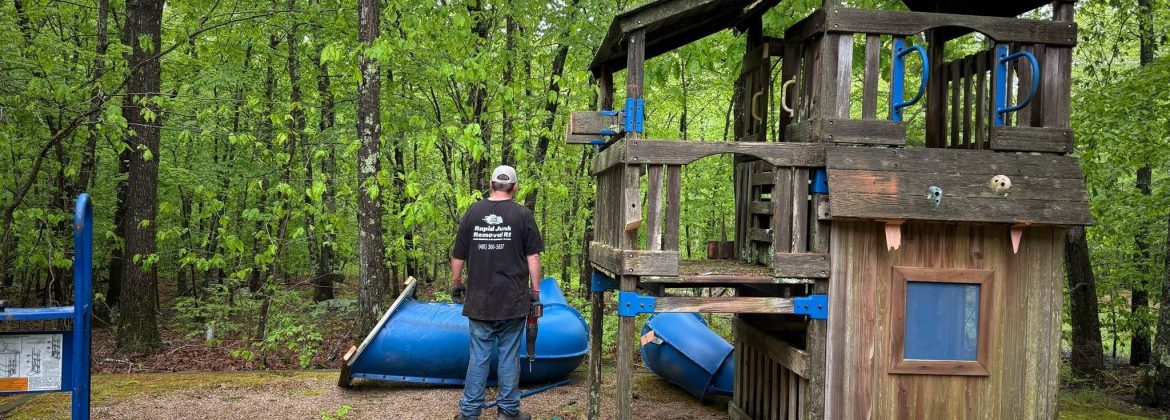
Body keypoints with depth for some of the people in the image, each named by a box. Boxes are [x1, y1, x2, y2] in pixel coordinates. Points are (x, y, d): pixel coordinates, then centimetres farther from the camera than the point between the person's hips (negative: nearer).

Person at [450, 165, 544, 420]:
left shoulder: (473, 212, 3)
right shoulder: (522, 214, -3)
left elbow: (458, 255, 7)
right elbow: (533, 256, -4)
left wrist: (456, 283, 21)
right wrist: (535, 289, 4)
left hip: (479, 300, 2)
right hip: (513, 300, -2)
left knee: (479, 356, 8)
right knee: (509, 355, 7)